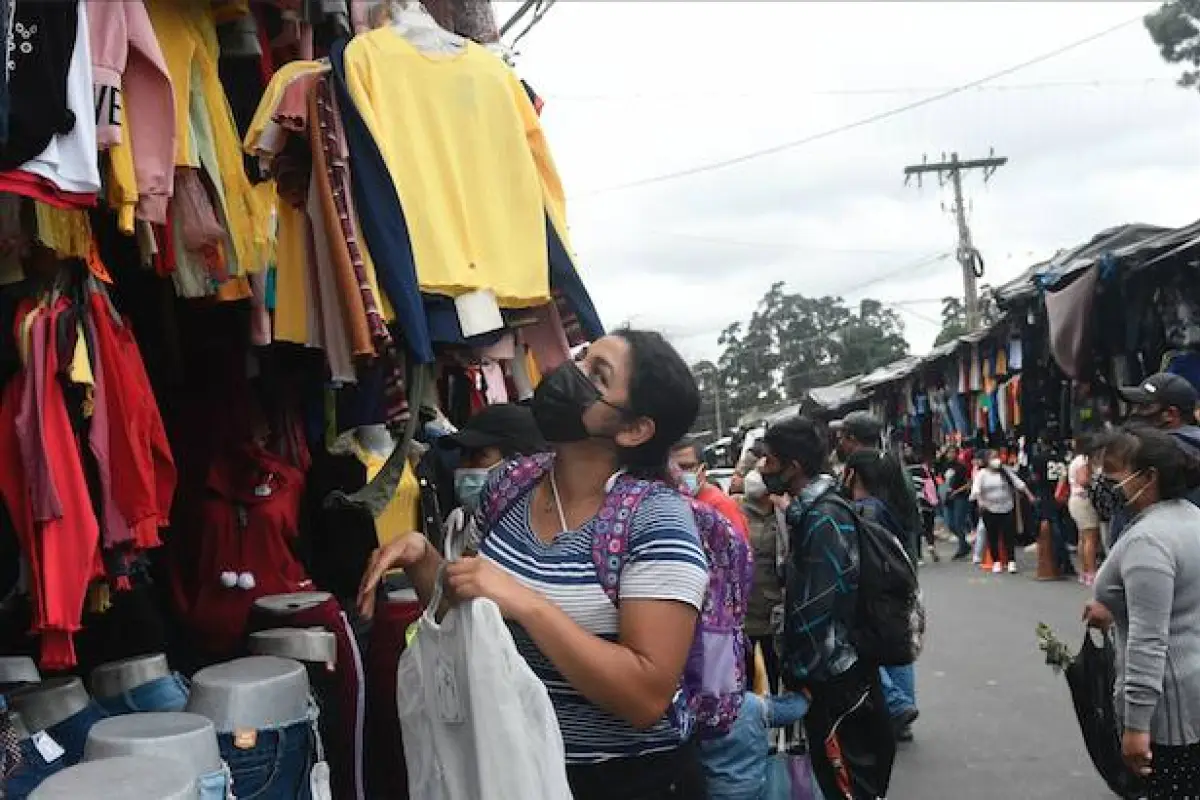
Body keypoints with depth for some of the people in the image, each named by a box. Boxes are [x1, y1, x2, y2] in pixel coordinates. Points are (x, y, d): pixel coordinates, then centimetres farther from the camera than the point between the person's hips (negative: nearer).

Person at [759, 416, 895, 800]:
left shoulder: (823, 519, -22)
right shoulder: (809, 510, 8)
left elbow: (817, 608, -23)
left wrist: (801, 674, -14)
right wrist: (797, 667, 16)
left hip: (834, 676, -9)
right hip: (829, 670, 9)